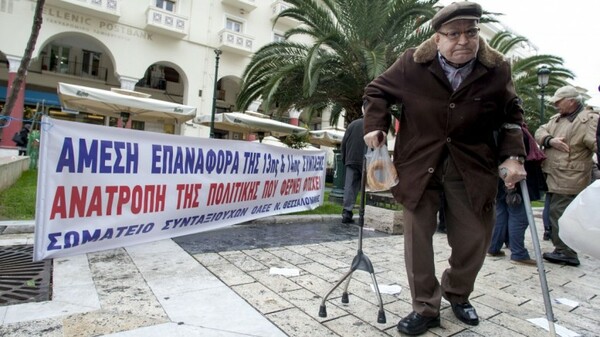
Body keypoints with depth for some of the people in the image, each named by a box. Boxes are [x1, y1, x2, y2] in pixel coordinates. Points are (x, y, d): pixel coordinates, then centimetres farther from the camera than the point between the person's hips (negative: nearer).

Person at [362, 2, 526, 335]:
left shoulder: (497, 69, -5)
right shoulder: (412, 63, -9)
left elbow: (511, 116, 7)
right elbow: (377, 90, 5)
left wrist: (513, 156, -6)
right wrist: (375, 126, -10)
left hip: (472, 167, 2)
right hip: (419, 163, -1)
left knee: (474, 238, 10)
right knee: (417, 236, 1)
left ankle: (457, 294, 38)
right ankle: (426, 308, 19)